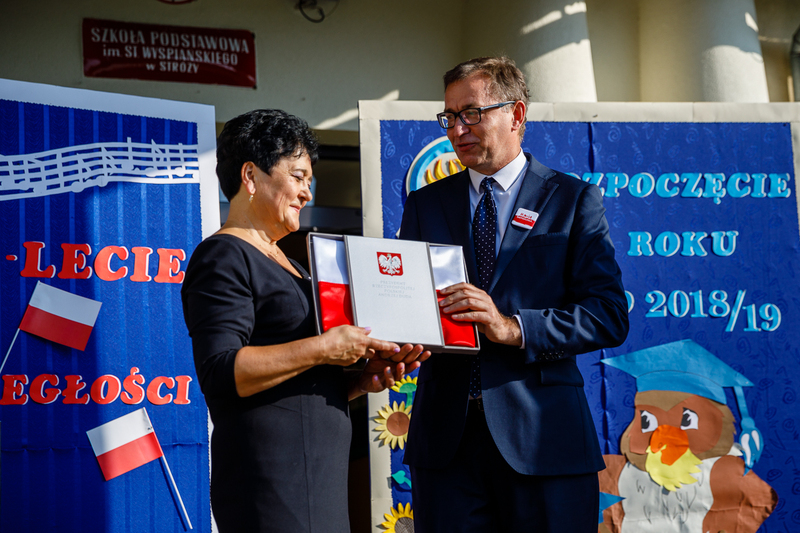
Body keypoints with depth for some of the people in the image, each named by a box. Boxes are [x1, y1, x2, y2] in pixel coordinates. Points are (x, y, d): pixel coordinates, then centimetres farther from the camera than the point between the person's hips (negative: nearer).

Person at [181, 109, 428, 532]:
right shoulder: (224, 258, -7)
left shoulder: (278, 262, 23)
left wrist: (364, 380, 8)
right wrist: (322, 349, -19)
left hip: (315, 483, 9)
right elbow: (220, 372, -21)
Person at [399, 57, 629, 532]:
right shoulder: (424, 205, 15)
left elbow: (610, 316, -5)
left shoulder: (574, 200, 4)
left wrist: (512, 327, -18)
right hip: (445, 438, 3)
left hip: (542, 438, -2)